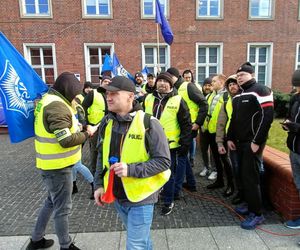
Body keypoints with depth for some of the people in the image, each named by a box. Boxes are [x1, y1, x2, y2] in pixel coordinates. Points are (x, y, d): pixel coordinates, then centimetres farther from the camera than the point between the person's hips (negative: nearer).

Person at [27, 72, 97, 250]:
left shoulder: (50, 100, 10)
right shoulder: (57, 106, -23)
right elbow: (66, 140, -26)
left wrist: (80, 128, 0)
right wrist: (87, 134, -12)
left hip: (53, 163, 10)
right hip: (58, 166, -10)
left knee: (53, 201, 25)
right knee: (63, 207, 7)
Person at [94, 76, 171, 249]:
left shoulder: (148, 123, -19)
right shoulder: (107, 122, 0)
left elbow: (163, 161, -17)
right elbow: (102, 156, 11)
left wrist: (131, 169, -27)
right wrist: (99, 184, 4)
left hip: (140, 197, -6)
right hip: (117, 195, 6)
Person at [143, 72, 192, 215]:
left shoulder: (178, 101, -7)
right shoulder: (148, 99, 6)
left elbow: (186, 125, -6)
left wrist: (185, 144, -9)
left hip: (169, 145, -4)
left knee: (168, 174, 9)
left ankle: (168, 201, 28)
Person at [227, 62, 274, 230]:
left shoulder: (261, 91, -10)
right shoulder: (238, 95, 16)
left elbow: (267, 117, -18)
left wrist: (257, 141, -20)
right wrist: (230, 138, 13)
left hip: (253, 142, -8)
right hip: (240, 142, 8)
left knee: (251, 176, -6)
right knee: (243, 175, 13)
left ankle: (257, 213, 6)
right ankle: (249, 204, 29)